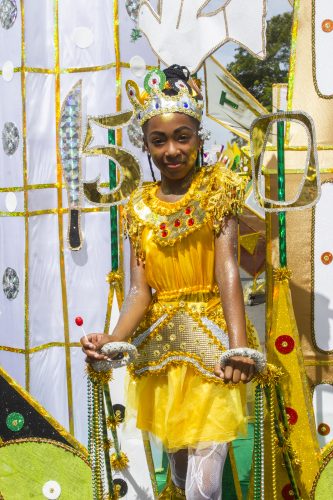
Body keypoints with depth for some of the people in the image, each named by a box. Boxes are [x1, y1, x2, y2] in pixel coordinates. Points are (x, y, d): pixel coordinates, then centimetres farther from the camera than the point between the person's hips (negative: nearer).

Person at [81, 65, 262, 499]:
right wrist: (112, 341, -21)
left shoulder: (218, 189, -3)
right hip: (160, 344, 4)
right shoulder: (140, 206, 5)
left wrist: (238, 344, -31)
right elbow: (140, 290, -2)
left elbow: (227, 267, -16)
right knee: (176, 455, 17)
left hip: (211, 339, -4)